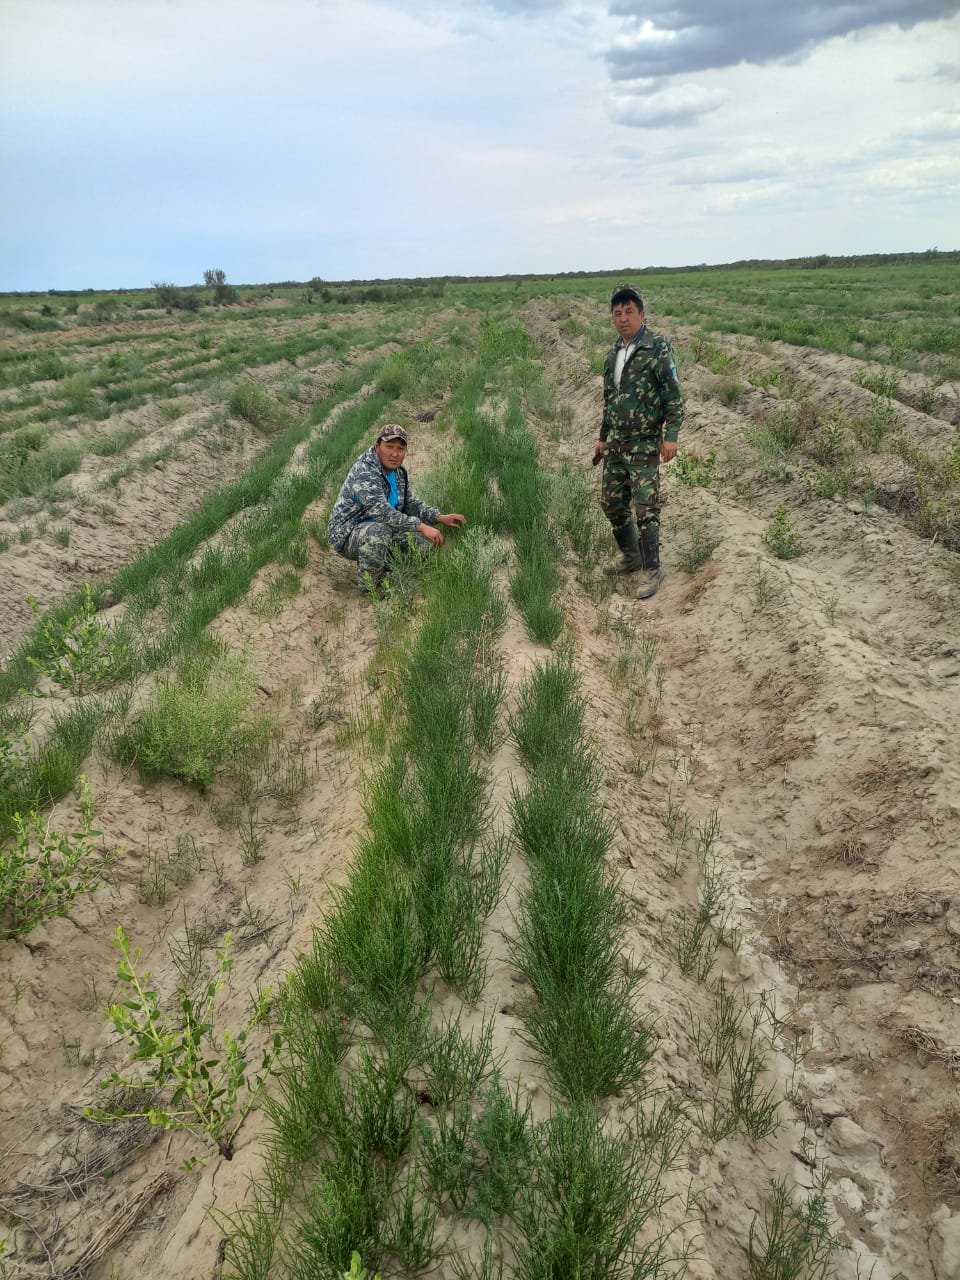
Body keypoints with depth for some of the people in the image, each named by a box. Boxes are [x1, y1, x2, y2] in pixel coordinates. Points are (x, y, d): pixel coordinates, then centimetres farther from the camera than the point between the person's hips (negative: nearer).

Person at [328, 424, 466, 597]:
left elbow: (412, 504, 14)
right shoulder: (364, 470, -24)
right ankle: (368, 588, -17)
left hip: (382, 531, 8)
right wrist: (421, 526, -37)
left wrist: (440, 518, -3)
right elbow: (380, 511, -35)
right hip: (347, 535, -8)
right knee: (379, 530, -39)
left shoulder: (399, 472, 4)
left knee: (426, 540, -6)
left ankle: (383, 567, 12)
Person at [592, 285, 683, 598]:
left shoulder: (657, 348, -9)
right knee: (611, 502, 12)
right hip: (615, 444, 7)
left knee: (646, 508, -6)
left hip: (644, 445, -7)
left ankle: (651, 570, 6)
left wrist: (671, 436, -20)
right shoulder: (613, 354, 12)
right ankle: (631, 557, 30)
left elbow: (674, 396, -12)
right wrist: (603, 437, 22)